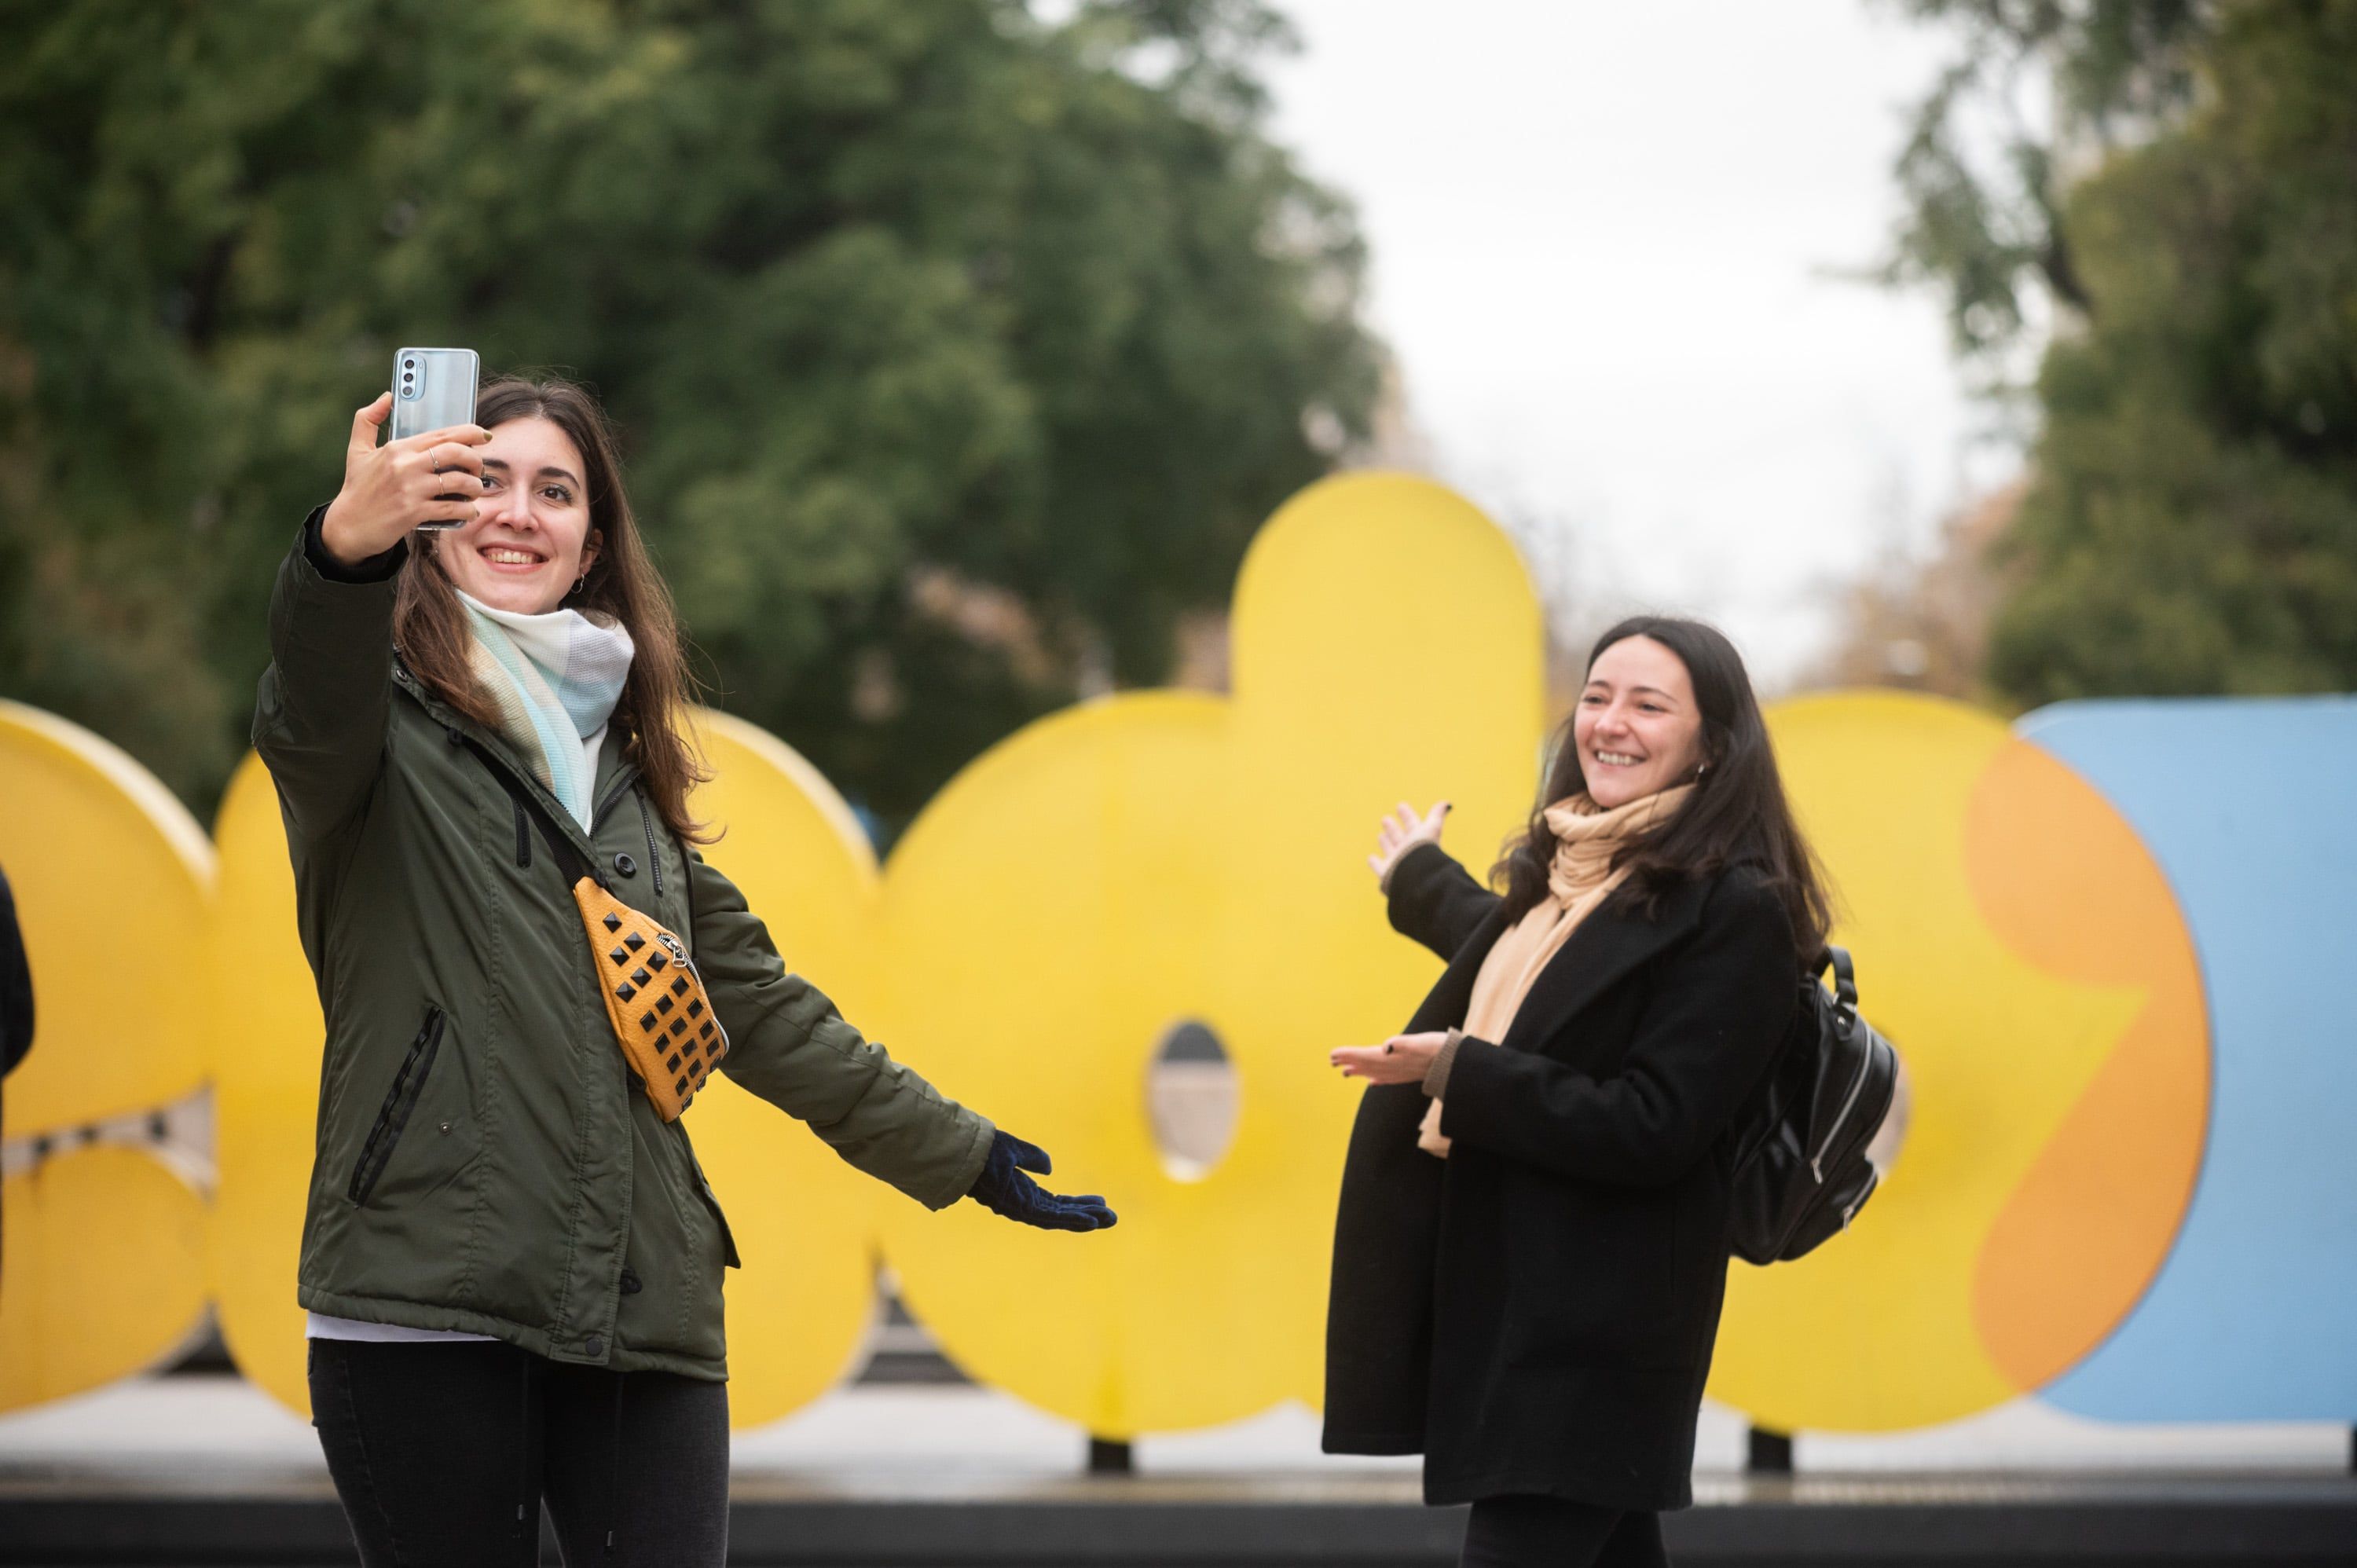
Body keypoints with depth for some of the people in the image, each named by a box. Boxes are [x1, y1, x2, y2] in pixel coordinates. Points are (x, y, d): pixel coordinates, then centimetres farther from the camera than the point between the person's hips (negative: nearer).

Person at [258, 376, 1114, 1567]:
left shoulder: (622, 756, 22)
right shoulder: (378, 719, 3)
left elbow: (749, 996, 28)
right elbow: (310, 712, -23)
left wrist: (954, 1153, 29)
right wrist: (348, 540, -46)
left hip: (640, 1310, 5)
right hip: (426, 1303, -5)